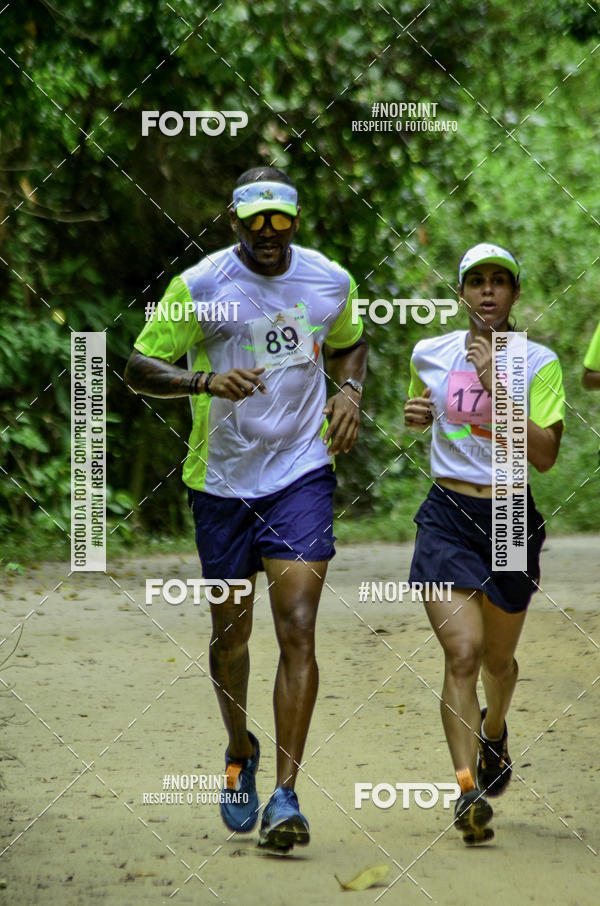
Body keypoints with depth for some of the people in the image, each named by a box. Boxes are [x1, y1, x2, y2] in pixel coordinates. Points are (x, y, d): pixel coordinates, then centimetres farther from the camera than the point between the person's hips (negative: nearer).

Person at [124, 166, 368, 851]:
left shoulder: (331, 282, 3)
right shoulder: (198, 288, -7)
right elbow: (138, 369, -7)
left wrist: (349, 390, 2)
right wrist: (206, 381, -25)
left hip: (302, 473, 0)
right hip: (222, 480, 0)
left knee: (297, 630, -12)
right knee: (230, 631, 10)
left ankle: (285, 795, -12)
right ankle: (240, 750, 39)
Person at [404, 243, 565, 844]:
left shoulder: (538, 363, -5)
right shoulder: (429, 354, 4)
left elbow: (545, 455, -14)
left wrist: (497, 386, -20)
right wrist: (417, 416, 1)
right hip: (447, 517, 0)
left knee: (497, 659, 16)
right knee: (462, 653, -18)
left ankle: (494, 733, 50)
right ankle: (468, 790, -21)